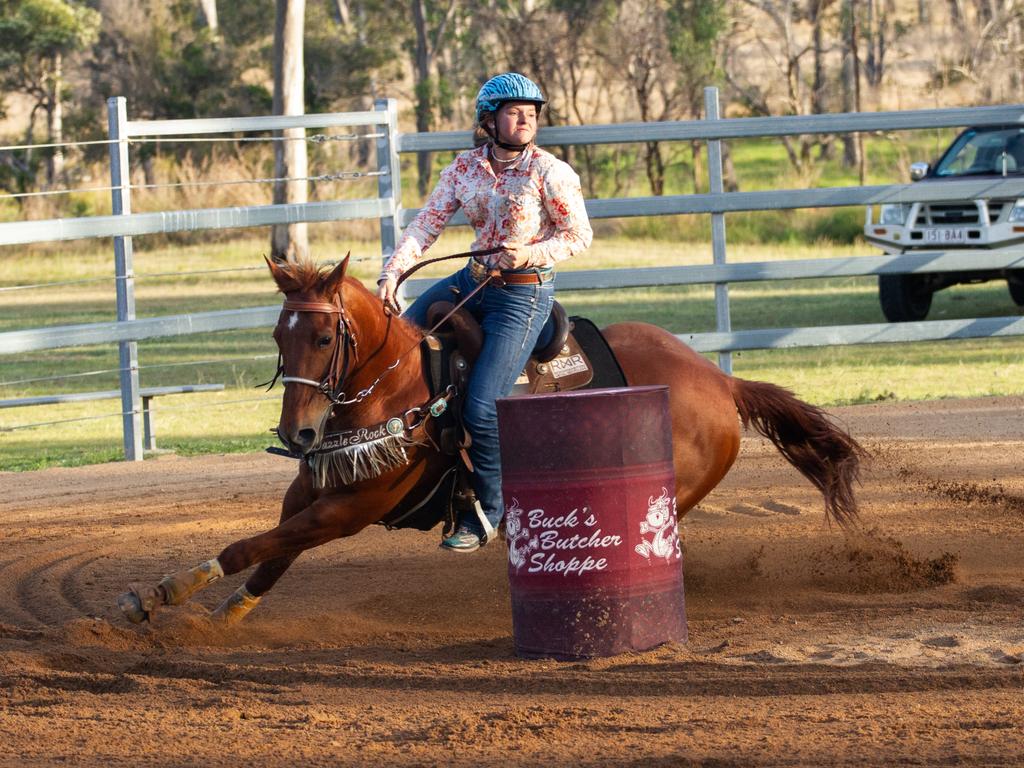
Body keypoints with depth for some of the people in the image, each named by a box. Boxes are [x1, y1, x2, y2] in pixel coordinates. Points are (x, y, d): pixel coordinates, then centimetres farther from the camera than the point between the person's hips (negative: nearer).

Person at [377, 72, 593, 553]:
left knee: (481, 409, -14)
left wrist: (532, 253, -24)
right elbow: (427, 224, -2)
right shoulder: (466, 168, 2)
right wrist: (392, 273, -15)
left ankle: (484, 516, 4)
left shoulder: (549, 172, -12)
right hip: (472, 280, 6)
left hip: (524, 293, -6)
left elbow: (579, 236, -7)